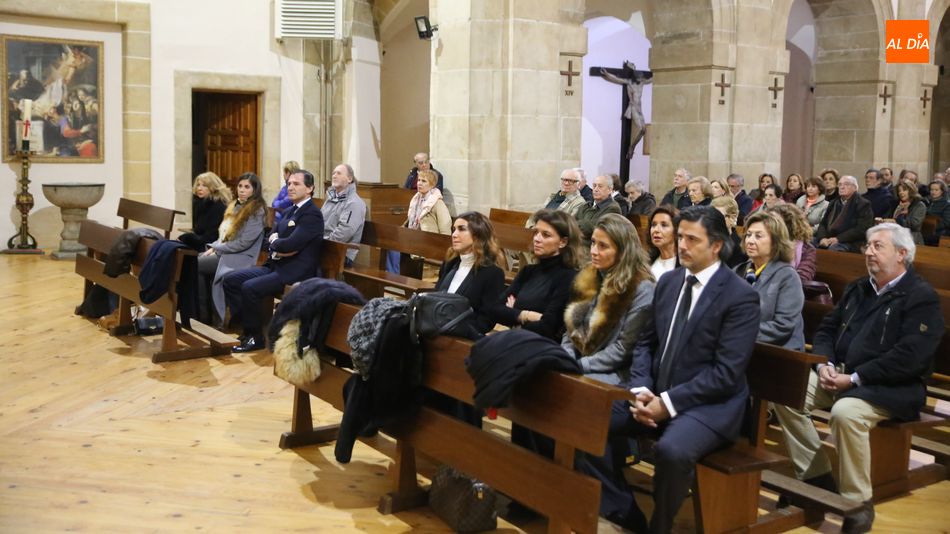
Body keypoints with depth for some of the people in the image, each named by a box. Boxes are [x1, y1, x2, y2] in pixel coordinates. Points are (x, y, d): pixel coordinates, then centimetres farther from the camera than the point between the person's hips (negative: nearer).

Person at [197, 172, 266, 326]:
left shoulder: (256, 211, -9)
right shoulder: (235, 206, 16)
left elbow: (243, 243, -16)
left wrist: (216, 249, -12)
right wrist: (213, 247, 1)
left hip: (240, 258, -8)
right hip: (223, 252, 8)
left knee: (196, 265, -20)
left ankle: (204, 316, -9)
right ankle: (201, 313, -12)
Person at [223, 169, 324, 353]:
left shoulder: (312, 214, -12)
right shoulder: (289, 212, 18)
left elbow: (291, 244, -23)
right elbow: (271, 236, 13)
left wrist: (275, 243, -3)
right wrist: (279, 246, -9)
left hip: (295, 272, -10)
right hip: (275, 266, 10)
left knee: (249, 287, -26)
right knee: (230, 279, 1)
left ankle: (255, 337, -9)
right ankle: (247, 327, 4)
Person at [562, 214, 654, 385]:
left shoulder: (641, 289, -9)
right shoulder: (588, 278, 12)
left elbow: (625, 348, -12)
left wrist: (579, 366, -14)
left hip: (614, 374, -6)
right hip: (577, 366, 6)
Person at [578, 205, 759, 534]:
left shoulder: (741, 296, -11)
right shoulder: (668, 282, 10)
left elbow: (726, 373, -17)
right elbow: (646, 343, 12)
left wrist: (669, 403, -21)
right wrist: (641, 390, -7)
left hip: (709, 404, -6)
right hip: (656, 393, 7)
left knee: (671, 450, -35)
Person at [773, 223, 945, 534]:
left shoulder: (921, 297, -7)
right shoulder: (857, 289, 18)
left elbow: (909, 357, -19)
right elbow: (827, 329, 17)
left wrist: (854, 379, -20)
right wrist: (825, 364, -5)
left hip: (891, 388, -8)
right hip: (839, 374, 8)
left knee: (846, 411, -36)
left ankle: (858, 501, -17)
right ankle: (816, 478, -3)